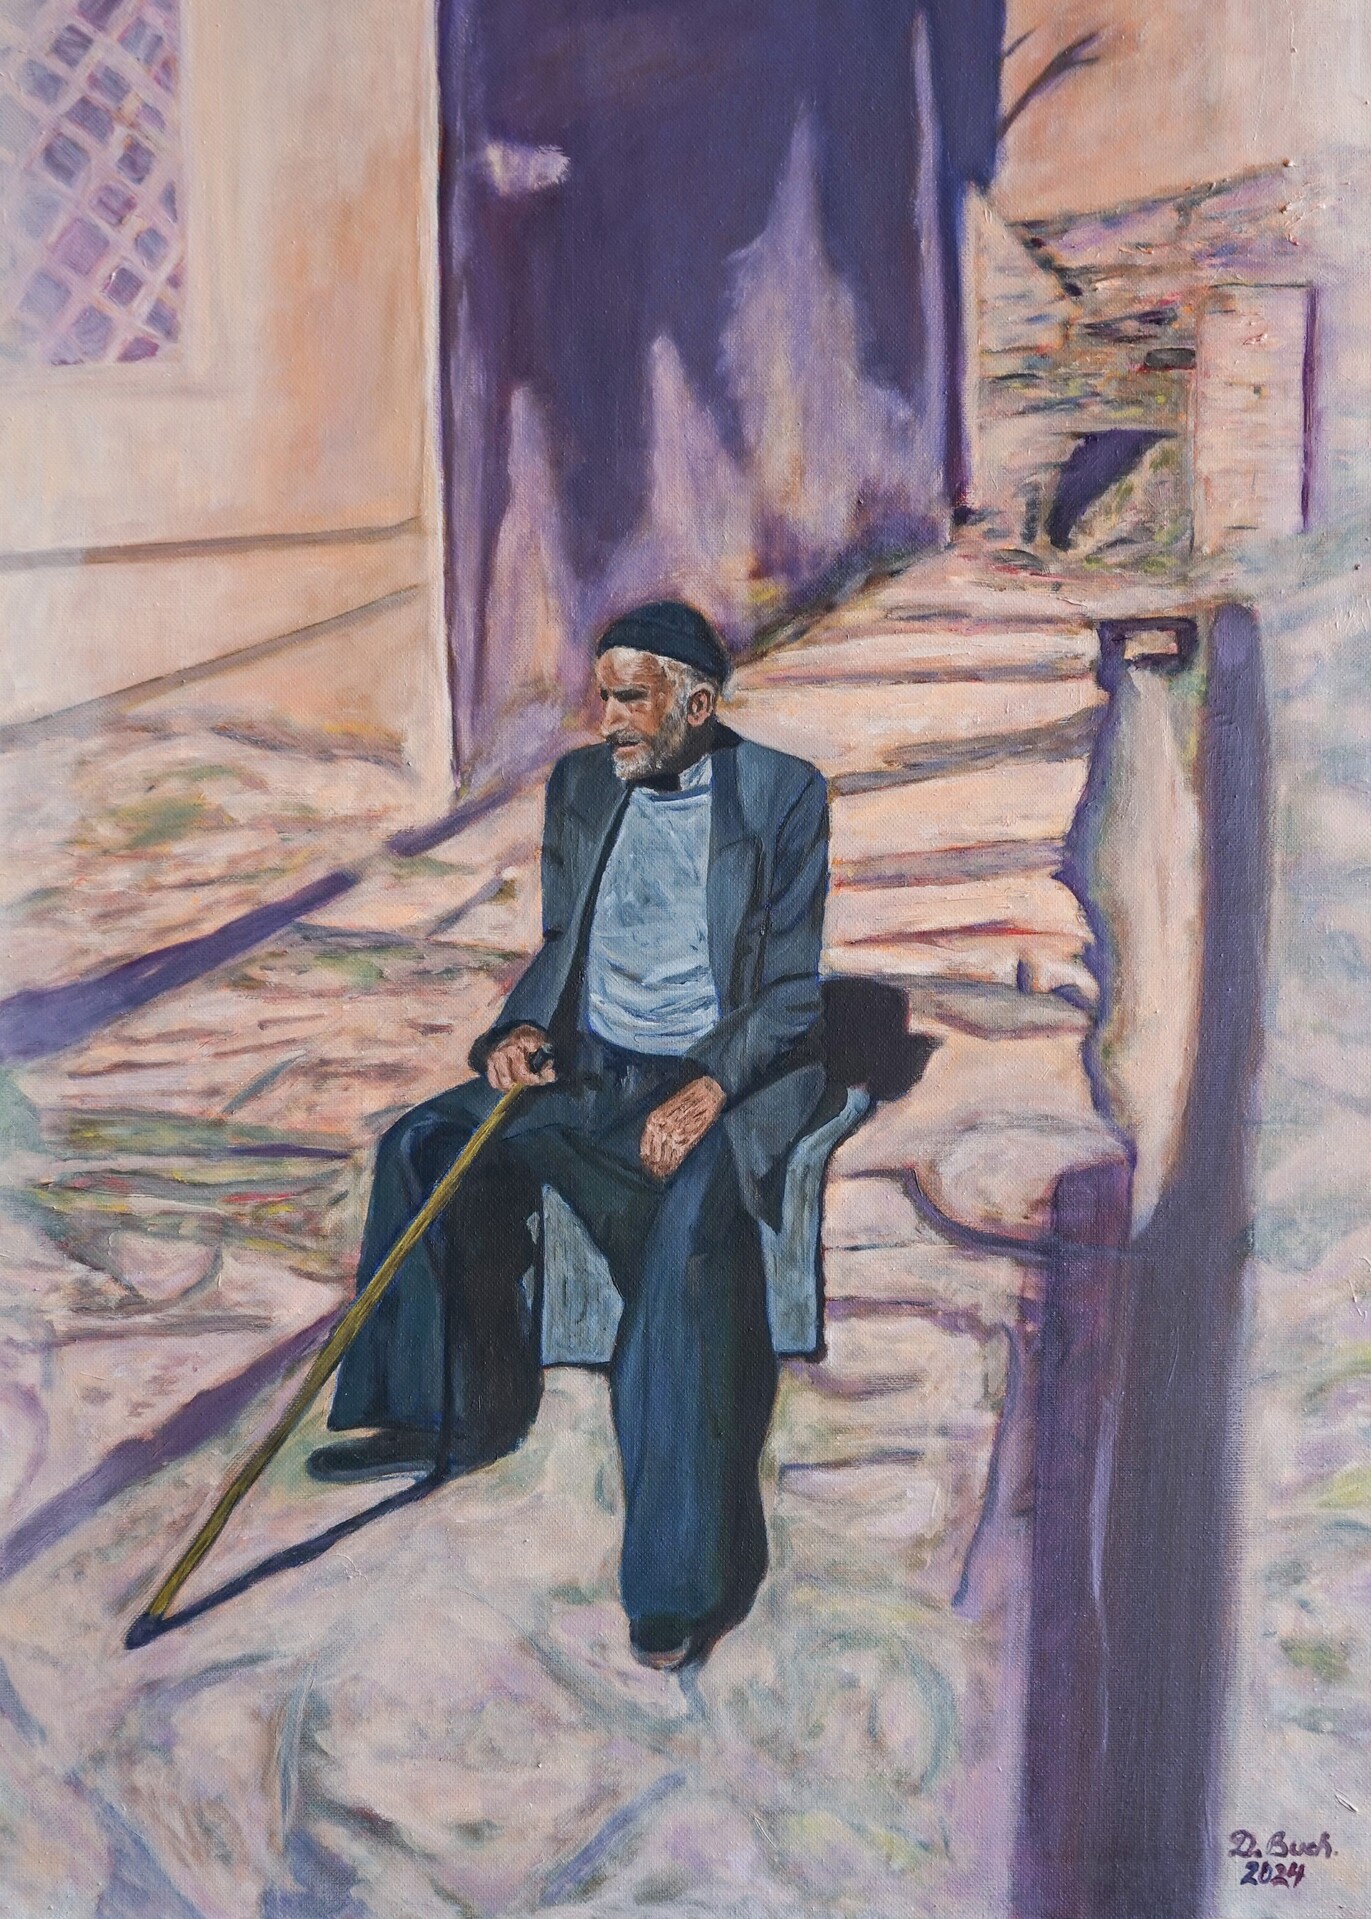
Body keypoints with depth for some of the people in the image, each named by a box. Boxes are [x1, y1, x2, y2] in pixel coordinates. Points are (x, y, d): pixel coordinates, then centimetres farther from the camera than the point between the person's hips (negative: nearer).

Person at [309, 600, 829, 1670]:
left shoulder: (783, 795, -7)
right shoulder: (581, 786, 9)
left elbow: (793, 988, -9)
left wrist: (707, 1090, -23)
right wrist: (528, 1027, -5)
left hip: (727, 1076, -5)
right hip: (591, 1065, 6)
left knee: (693, 1220, -33)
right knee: (425, 1143, -13)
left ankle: (678, 1569, -27)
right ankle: (448, 1418, 4)